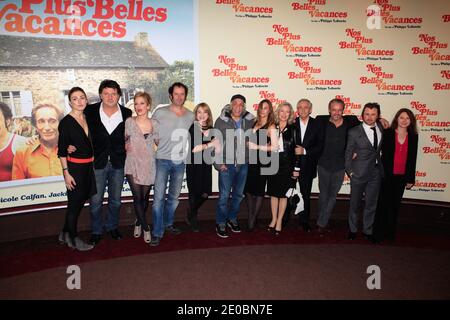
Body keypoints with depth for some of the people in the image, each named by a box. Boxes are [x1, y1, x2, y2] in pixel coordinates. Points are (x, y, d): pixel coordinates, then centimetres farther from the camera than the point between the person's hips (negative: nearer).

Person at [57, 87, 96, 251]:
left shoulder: (88, 118, 5)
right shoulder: (66, 122, -11)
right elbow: (62, 150, -11)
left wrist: (93, 164, 10)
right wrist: (66, 173, -15)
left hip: (89, 166, 6)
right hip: (74, 167, -6)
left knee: (81, 200, 14)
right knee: (75, 202, 5)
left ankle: (65, 233, 32)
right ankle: (73, 239, 22)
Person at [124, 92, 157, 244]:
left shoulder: (154, 124, 2)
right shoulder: (129, 122, -3)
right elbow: (123, 139, 9)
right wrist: (125, 146, -6)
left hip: (148, 166, 2)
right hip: (133, 166, -2)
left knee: (145, 197, 11)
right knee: (137, 198, -4)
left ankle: (139, 222, 36)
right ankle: (145, 227, 14)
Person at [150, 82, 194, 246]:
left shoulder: (191, 116, 6)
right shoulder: (160, 113, -5)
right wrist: (162, 146, -1)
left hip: (180, 161, 4)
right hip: (163, 160, -4)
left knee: (174, 196, 15)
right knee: (159, 197, -6)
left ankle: (168, 224, 34)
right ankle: (157, 233, 4)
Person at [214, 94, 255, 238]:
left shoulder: (249, 121, 5)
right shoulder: (222, 121, -2)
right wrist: (219, 162, -8)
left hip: (243, 164, 4)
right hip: (226, 164, -3)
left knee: (238, 194, 13)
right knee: (224, 195, -2)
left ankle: (232, 219, 31)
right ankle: (220, 224, 13)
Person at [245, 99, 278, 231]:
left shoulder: (271, 127, -8)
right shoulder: (255, 123, 11)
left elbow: (275, 147, -16)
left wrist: (257, 147, -15)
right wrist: (248, 143, 7)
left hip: (262, 161, -6)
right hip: (251, 160, 6)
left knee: (259, 191, 5)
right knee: (248, 189, 5)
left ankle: (253, 220, 17)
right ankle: (250, 217, 18)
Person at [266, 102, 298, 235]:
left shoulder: (293, 130, -2)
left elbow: (296, 150, -4)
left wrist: (296, 169, -7)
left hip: (287, 166, -2)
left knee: (283, 194, 5)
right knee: (274, 193, 10)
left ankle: (279, 221, 18)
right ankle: (274, 219, 25)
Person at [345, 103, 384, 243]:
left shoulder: (381, 128, 2)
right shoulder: (354, 132, -11)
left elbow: (379, 148, 16)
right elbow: (348, 154, -4)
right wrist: (349, 171, -6)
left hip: (376, 173, 4)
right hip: (359, 173, -4)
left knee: (371, 204, 13)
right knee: (354, 203, 11)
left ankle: (368, 231, 30)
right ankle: (353, 229, 29)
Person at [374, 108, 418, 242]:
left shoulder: (413, 137, 3)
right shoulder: (388, 133, -5)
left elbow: (413, 158, 5)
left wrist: (411, 179, 7)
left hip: (402, 177, 3)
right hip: (386, 174, -3)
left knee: (395, 204, 11)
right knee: (383, 203, 3)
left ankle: (390, 232, 25)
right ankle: (378, 232, 16)